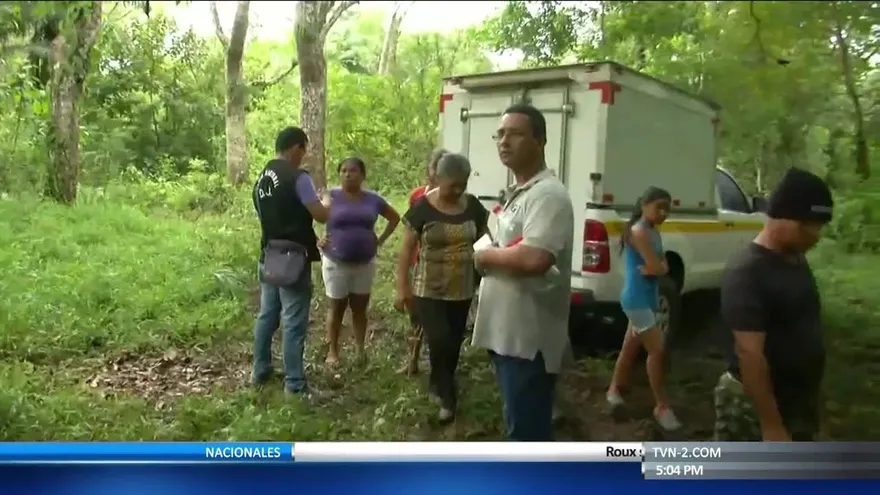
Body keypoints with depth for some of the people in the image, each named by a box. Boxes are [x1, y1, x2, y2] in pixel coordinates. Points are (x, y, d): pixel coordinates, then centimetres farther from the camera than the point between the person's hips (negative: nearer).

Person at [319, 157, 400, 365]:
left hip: (365, 263, 2)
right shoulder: (331, 197, -8)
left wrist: (381, 240, 7)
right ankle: (332, 351, 20)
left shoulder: (373, 199, 0)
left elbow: (395, 218, 15)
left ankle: (360, 349, 24)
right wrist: (316, 240, -14)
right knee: (337, 307, 8)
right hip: (336, 263, -2)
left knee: (360, 307, 11)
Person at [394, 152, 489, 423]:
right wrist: (402, 288, -8)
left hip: (462, 290, 4)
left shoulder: (473, 207, 0)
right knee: (439, 343, -10)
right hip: (429, 291, -4)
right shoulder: (422, 208, -11)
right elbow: (407, 249, -7)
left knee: (453, 344, 13)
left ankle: (437, 384, 36)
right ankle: (448, 397, 9)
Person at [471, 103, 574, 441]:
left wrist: (487, 255, -15)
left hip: (528, 337, -10)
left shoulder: (547, 194, -18)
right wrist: (492, 255, 5)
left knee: (527, 429, 0)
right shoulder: (518, 193, 15)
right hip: (507, 332, 10)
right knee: (519, 424, 22)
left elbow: (534, 258, -32)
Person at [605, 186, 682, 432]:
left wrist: (650, 269, -12)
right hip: (636, 300, -9)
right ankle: (662, 406, 4)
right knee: (657, 349, -7)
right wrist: (654, 268, -3)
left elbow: (663, 267, 7)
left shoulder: (654, 232, 12)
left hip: (648, 299, 9)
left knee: (630, 347, 18)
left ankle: (614, 389, 34)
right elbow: (656, 267, -23)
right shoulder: (638, 231, -17)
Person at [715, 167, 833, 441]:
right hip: (756, 403, -9)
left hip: (796, 398, 9)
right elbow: (749, 353, -28)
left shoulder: (795, 259, 5)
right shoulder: (747, 272, -25)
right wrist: (772, 425, -27)